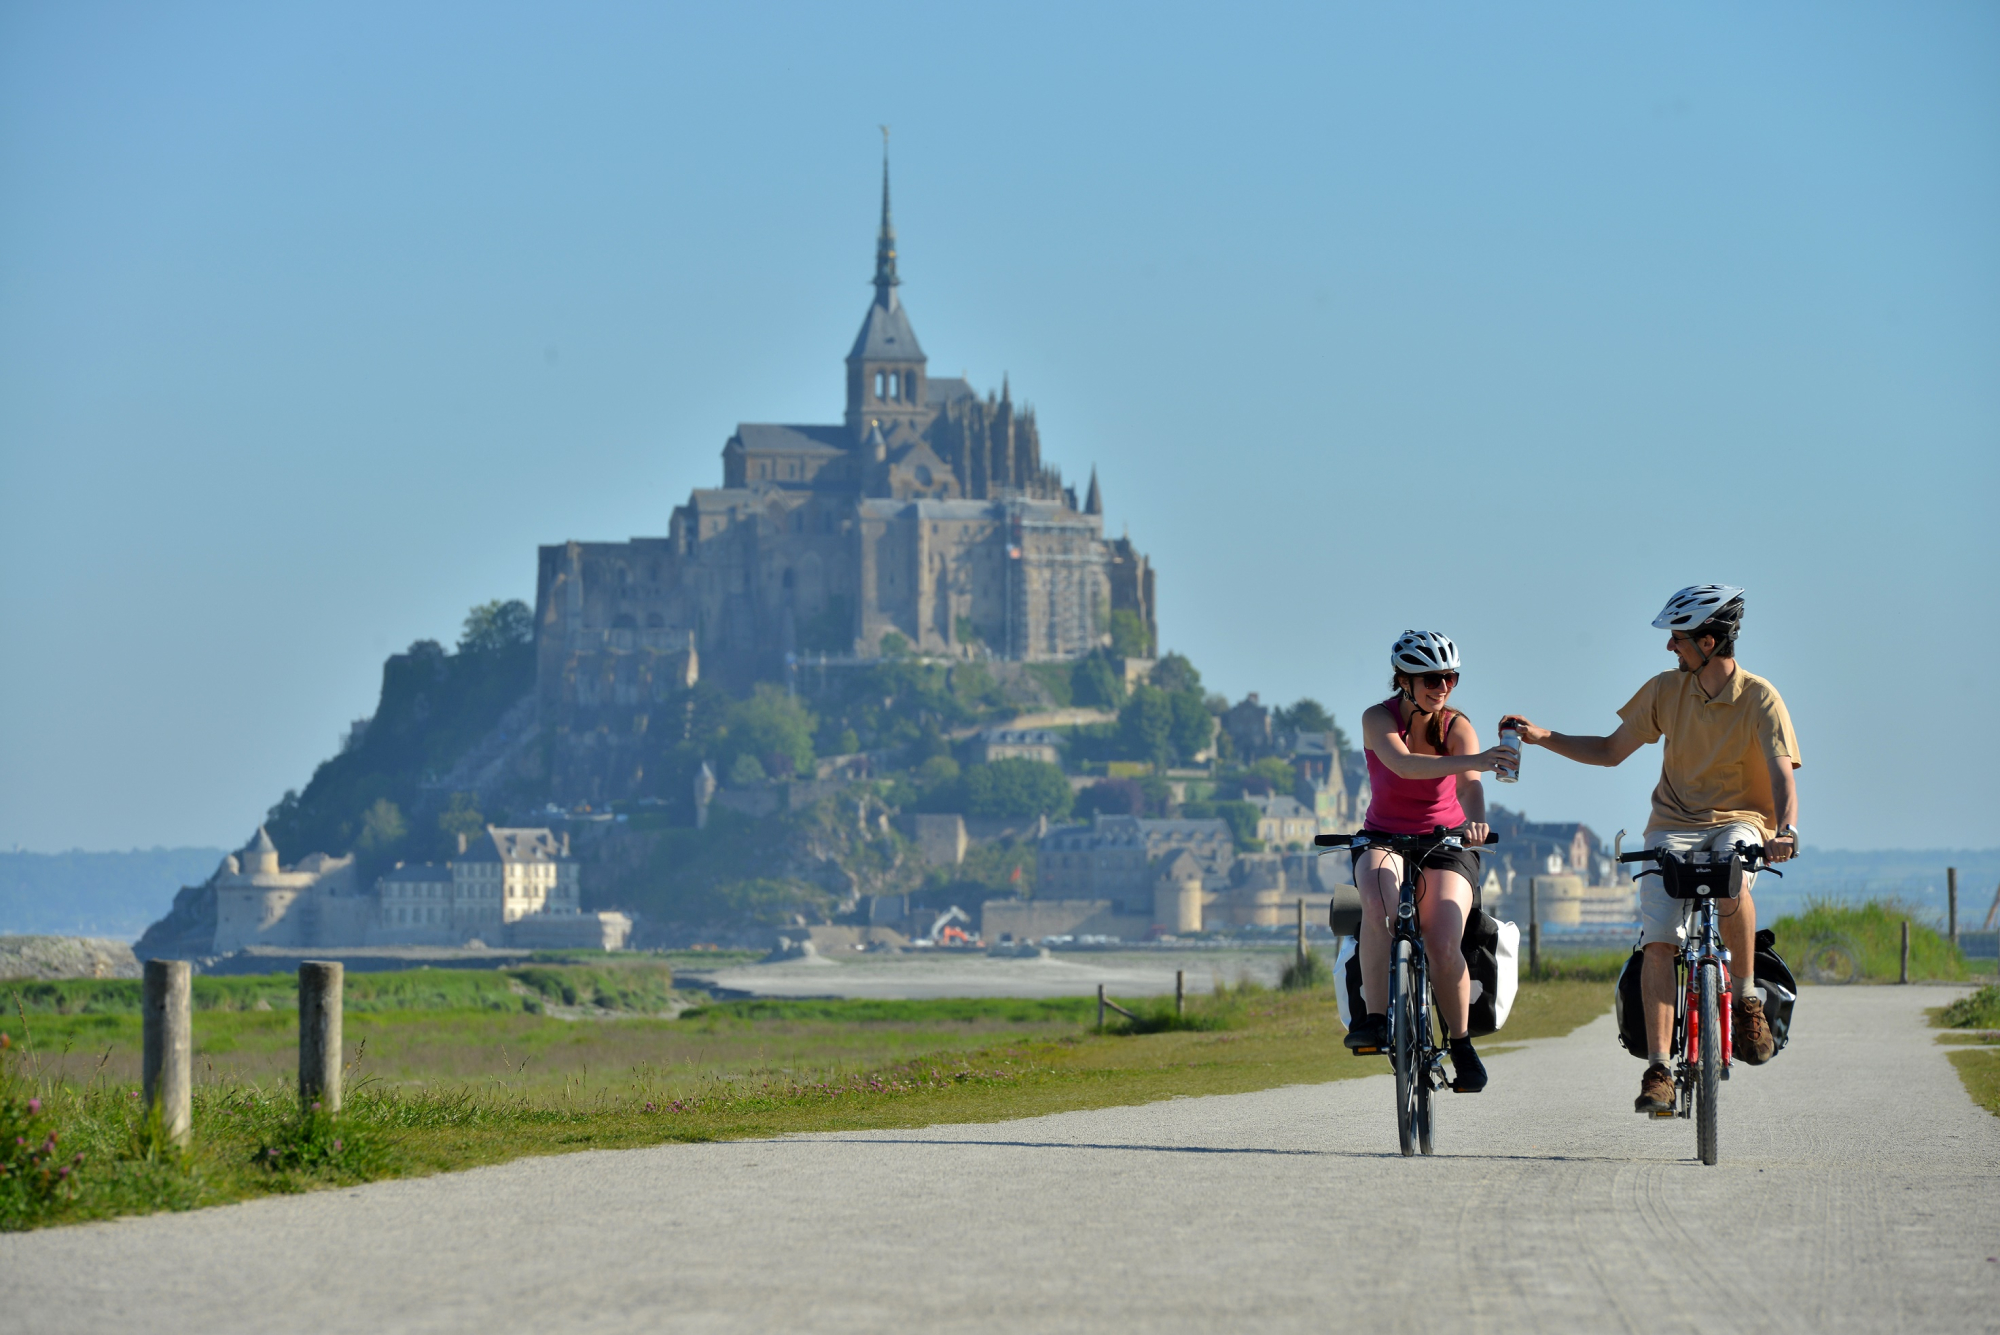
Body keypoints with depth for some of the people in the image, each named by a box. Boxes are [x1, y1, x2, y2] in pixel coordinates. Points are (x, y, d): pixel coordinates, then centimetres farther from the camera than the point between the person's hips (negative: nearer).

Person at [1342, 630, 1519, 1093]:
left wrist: (1476, 821, -52)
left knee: (1443, 945, -21)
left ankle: (1461, 1044, 0)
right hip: (1383, 838, -1)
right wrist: (1473, 760, -52)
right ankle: (1374, 1020, -31)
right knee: (1379, 905, -36)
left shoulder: (1456, 726, -10)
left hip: (1445, 841, 1)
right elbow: (1403, 764, -36)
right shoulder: (1378, 719, -15)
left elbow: (1469, 785, -28)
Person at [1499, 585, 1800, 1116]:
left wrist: (1787, 831, -39)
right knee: (1657, 940, -18)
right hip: (1675, 824, 3)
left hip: (1740, 820, -3)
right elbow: (1611, 750, 11)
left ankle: (1747, 1001, -21)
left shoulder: (1759, 699, -10)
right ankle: (1658, 1068, -15)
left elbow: (1782, 777, -20)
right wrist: (1543, 738, 0)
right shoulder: (1666, 689, 2)